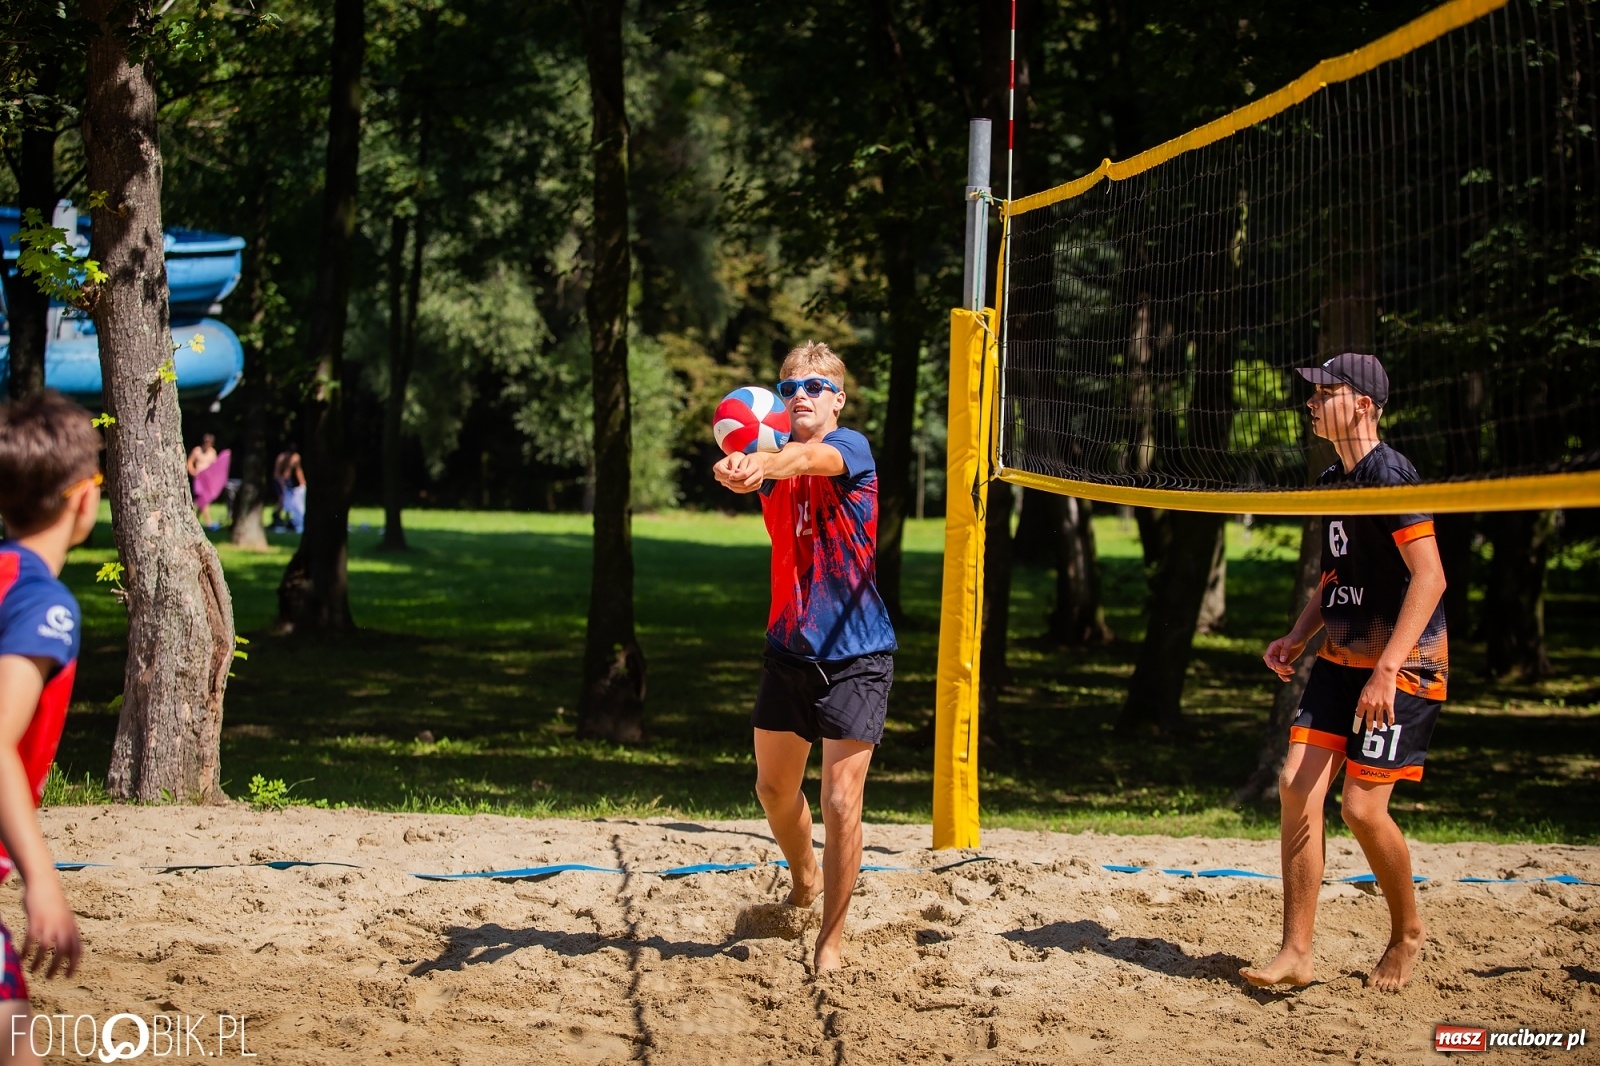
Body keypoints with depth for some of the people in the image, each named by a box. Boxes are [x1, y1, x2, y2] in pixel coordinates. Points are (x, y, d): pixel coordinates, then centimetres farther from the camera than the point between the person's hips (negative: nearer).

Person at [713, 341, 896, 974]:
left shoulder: (851, 448, -12)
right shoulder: (775, 461, 3)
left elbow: (812, 458, -35)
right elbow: (746, 468, -21)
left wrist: (766, 464, -57)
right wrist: (737, 467, -45)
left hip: (856, 655, -5)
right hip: (788, 650, 5)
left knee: (841, 802, -7)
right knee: (774, 788, 16)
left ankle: (832, 940, 6)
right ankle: (805, 879, 45)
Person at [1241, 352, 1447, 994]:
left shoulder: (1389, 474, -16)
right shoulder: (1332, 480, 13)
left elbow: (1430, 576, -23)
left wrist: (1388, 670, -28)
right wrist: (1297, 638, 11)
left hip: (1402, 665, -9)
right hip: (1341, 659, 9)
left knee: (1362, 807, -10)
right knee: (1297, 785, -3)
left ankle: (1406, 931, 16)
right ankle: (1296, 953, 1)